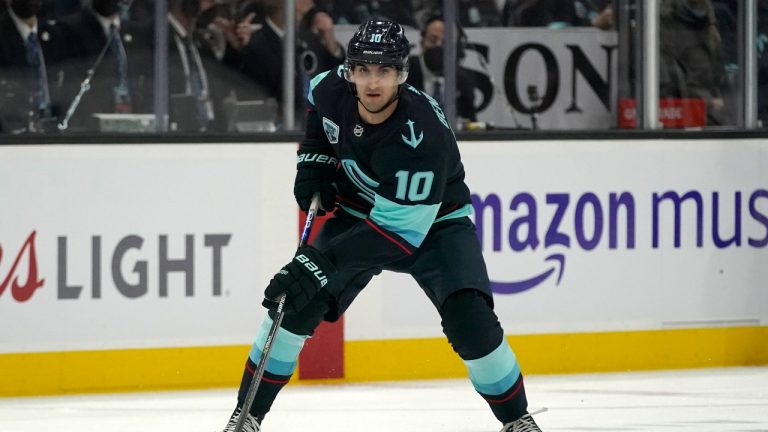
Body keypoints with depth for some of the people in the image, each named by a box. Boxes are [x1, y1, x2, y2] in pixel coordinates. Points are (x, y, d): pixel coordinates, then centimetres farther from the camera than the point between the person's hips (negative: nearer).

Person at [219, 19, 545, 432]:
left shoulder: (422, 135, -37)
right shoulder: (333, 90, -18)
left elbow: (400, 229, -38)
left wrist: (323, 262, -43)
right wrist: (314, 159, -2)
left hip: (433, 222, -5)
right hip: (358, 211, 5)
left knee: (468, 317, -23)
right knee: (296, 302, -11)